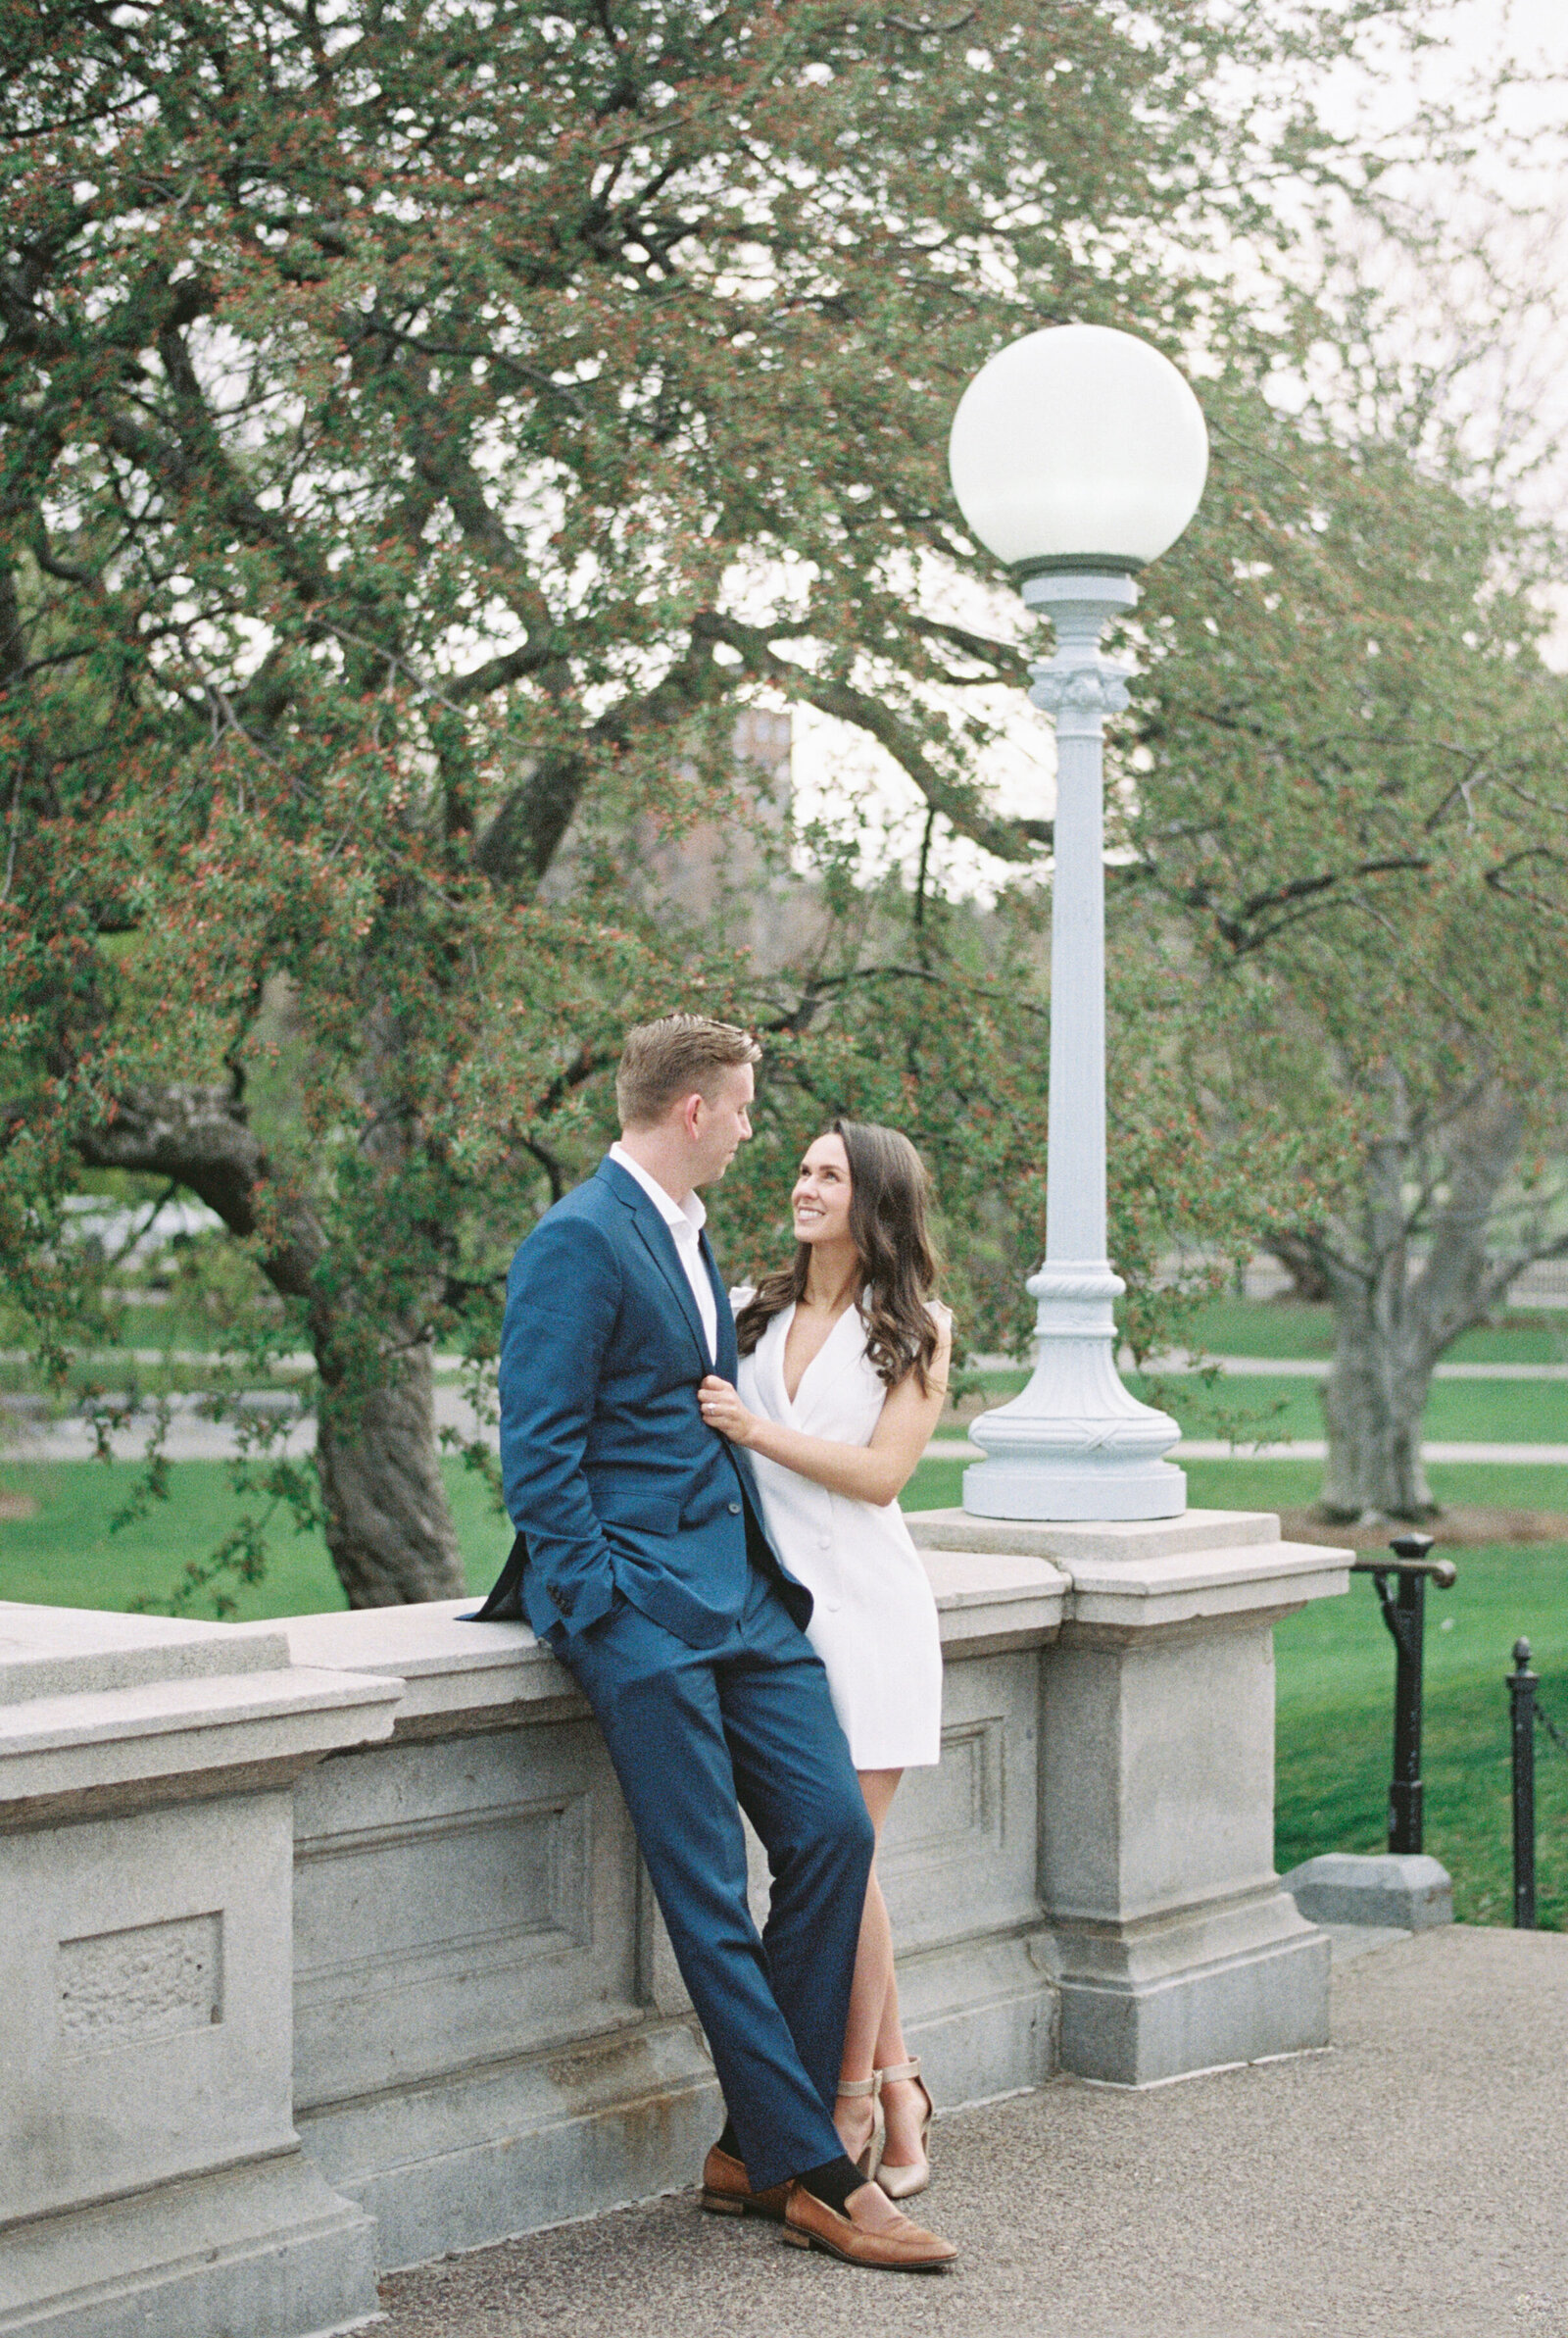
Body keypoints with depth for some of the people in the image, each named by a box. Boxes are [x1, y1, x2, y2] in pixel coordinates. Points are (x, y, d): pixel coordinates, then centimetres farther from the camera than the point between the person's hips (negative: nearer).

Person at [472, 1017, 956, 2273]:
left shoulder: (687, 1232, 19)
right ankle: (815, 2175, -2)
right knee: (710, 1893, -6)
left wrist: (766, 1568, 17)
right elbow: (539, 1455, -13)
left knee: (833, 1830, -2)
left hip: (740, 1589, 9)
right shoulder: (579, 1240, -10)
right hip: (638, 1596, -9)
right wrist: (613, 1611, -15)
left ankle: (756, 2146, 8)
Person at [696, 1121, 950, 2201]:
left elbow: (882, 1473, -7)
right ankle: (897, 2092, 14)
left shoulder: (916, 1330, 4)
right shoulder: (753, 1314, 14)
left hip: (864, 1605, -3)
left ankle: (856, 2101, 4)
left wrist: (756, 1429, -14)